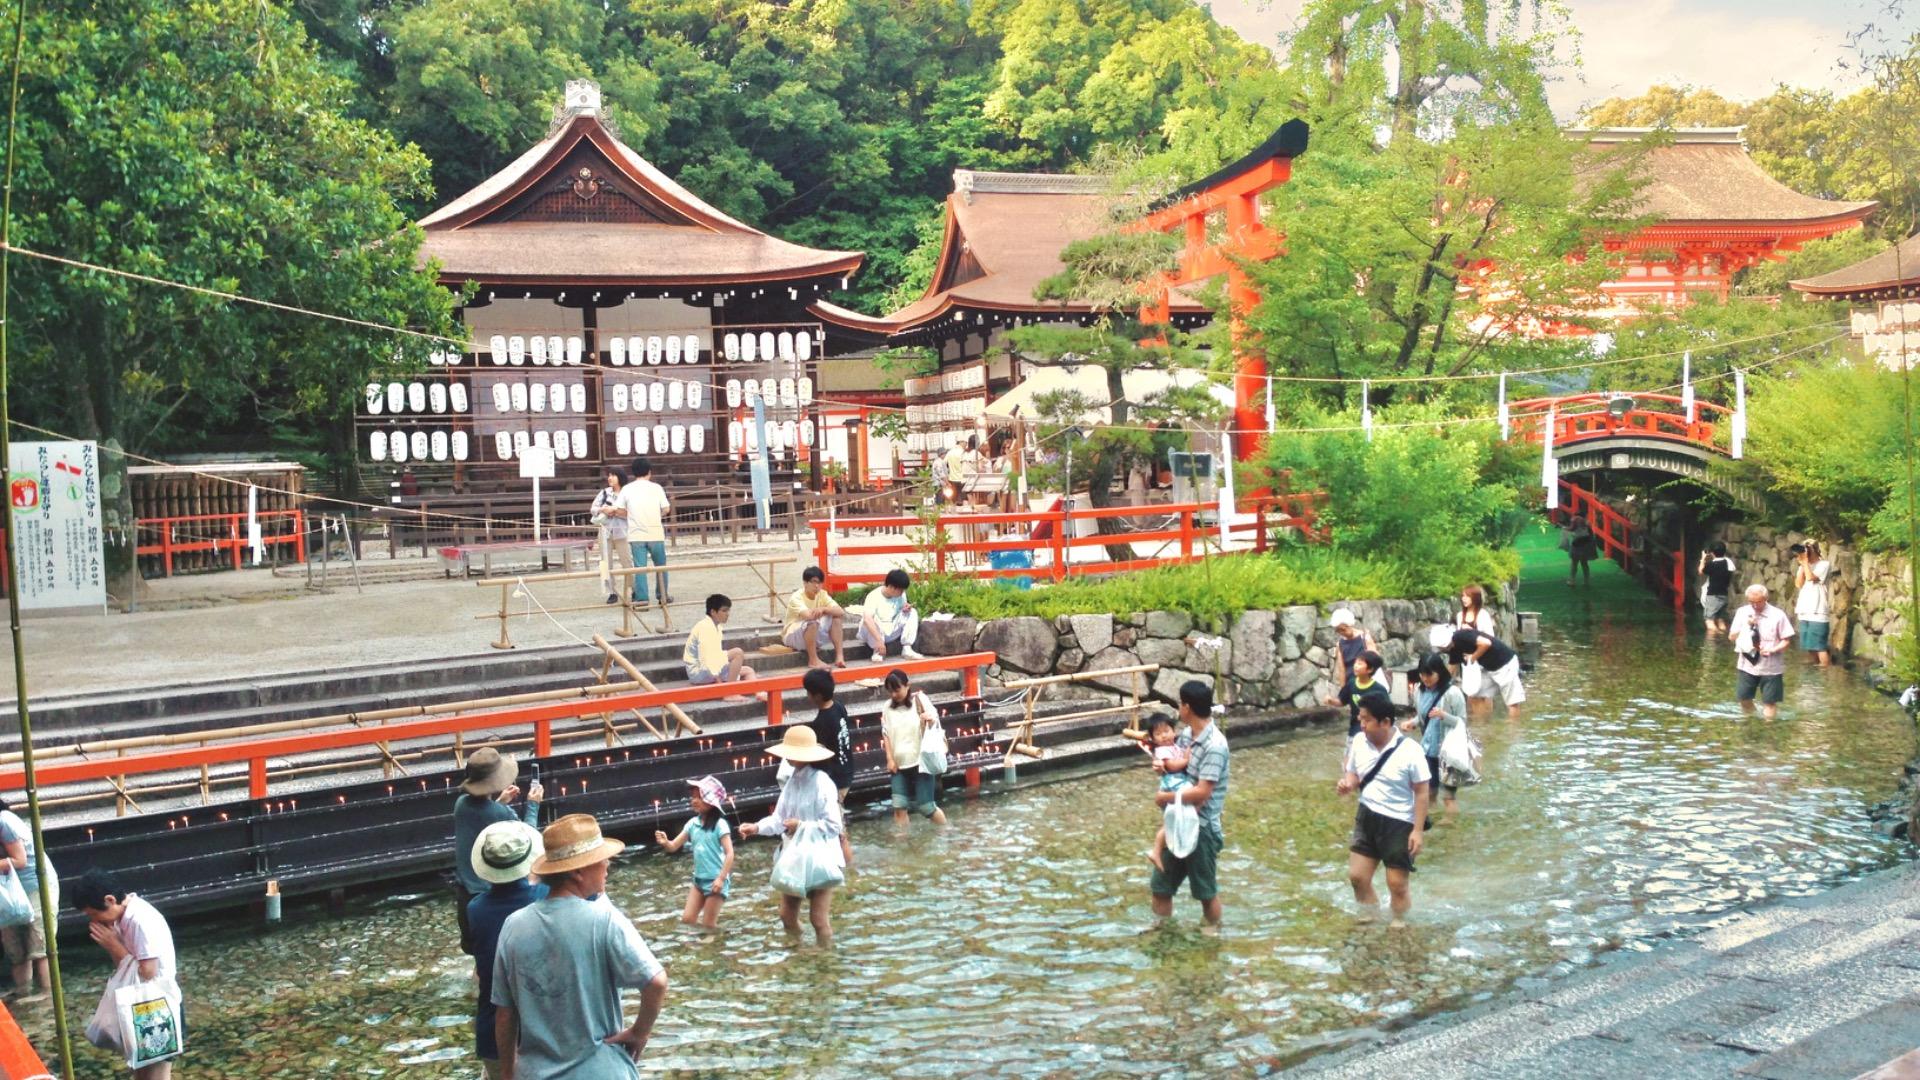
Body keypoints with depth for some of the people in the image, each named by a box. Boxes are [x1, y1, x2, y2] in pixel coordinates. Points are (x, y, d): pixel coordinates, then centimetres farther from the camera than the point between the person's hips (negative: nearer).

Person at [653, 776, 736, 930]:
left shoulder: (719, 824, -16)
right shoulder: (692, 823, 1)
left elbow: (729, 853, -18)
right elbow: (674, 846, 1)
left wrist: (721, 878, -22)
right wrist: (664, 842, -22)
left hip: (715, 879, -6)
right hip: (699, 879, 6)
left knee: (708, 925, 0)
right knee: (687, 919, 6)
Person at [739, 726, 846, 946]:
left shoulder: (821, 783, -19)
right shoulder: (792, 781, 5)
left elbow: (833, 826, -21)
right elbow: (779, 818, 4)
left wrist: (801, 826, -18)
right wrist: (757, 827, -12)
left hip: (819, 860, -8)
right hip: (794, 857, 8)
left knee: (819, 919, 1)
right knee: (787, 915, 14)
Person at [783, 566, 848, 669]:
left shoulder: (822, 594, -4)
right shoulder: (796, 598, -21)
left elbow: (841, 612, -16)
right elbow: (809, 616, -39)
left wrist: (823, 609, -32)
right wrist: (820, 612, -19)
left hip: (816, 636, 7)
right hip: (793, 636, -6)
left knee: (836, 617, -12)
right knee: (812, 623, -36)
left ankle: (840, 656, -18)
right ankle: (813, 660, -26)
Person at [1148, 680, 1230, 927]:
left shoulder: (1214, 746, -23)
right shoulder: (1187, 735, 3)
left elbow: (1201, 792, -27)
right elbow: (1173, 762, 21)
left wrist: (1166, 798, -16)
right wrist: (1161, 763, -2)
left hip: (1202, 826, -8)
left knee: (1206, 891, 11)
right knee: (1160, 885, 14)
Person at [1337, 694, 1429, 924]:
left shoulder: (1409, 751, -19)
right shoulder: (1359, 742, -5)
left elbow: (1421, 793, -12)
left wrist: (1417, 830, -14)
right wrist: (1347, 784, -14)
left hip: (1399, 823, -5)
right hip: (1367, 818, 5)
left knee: (1397, 882, 5)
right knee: (1357, 876, 8)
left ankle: (1398, 926, 25)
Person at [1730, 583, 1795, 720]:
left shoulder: (1777, 615, -9)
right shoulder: (1742, 612, 1)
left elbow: (1787, 641, -6)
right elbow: (1731, 637, 2)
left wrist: (1773, 649, -24)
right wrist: (1746, 626, -12)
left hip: (1770, 668, -3)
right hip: (1747, 665, 3)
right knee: (1744, 698, 12)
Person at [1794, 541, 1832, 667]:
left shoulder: (1824, 564, -1)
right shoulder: (1804, 566, 17)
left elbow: (1811, 578, -14)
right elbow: (1798, 584, 6)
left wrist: (1805, 561, -5)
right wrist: (1802, 564, 3)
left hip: (1818, 612, -7)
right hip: (1804, 611, 7)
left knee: (1819, 646, -10)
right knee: (1811, 646, 9)